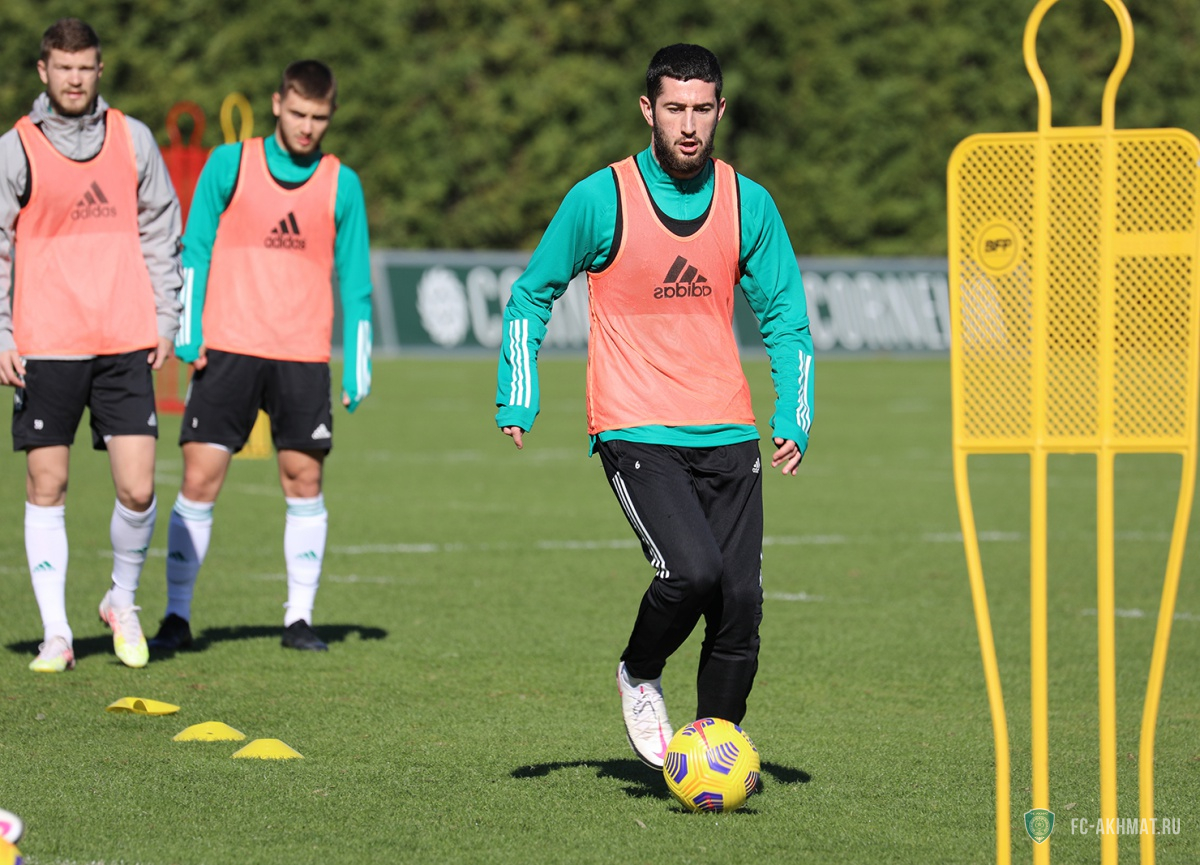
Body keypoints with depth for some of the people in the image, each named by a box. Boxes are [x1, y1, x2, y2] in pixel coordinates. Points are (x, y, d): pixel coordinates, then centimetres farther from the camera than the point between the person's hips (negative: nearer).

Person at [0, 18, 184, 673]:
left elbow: (159, 231, 15)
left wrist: (165, 319, 9)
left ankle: (123, 601, 21)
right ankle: (55, 634, 8)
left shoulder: (133, 140, 8)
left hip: (126, 344, 2)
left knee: (137, 489, -4)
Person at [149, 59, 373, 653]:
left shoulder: (342, 185, 7)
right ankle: (177, 616, 2)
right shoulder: (230, 164, 4)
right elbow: (195, 248, 4)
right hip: (228, 349, -1)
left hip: (304, 356, 1)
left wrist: (358, 365, 5)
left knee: (304, 482, 0)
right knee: (200, 478, -5)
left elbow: (354, 280, 10)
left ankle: (300, 619, 9)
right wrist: (189, 330, -5)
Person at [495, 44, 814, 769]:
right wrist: (517, 401, -3)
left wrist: (793, 421, 1)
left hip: (727, 435, 4)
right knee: (692, 571, -23)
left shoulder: (748, 204, 5)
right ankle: (640, 678, 7)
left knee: (740, 601, -3)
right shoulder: (600, 198, -4)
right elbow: (531, 296, 7)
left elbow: (785, 319, 13)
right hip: (636, 431, -4)